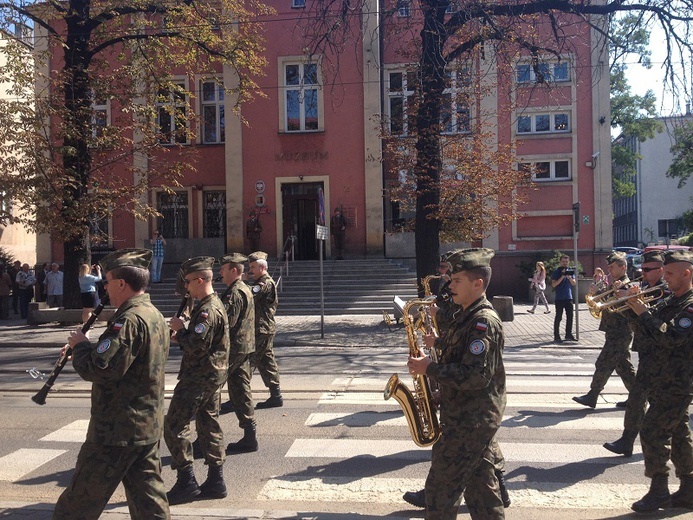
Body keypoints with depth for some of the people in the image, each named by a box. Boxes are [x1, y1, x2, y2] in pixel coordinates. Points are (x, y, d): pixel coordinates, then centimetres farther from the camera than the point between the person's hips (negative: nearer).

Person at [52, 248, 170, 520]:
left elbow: (97, 369, -27)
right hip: (148, 428, 10)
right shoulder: (154, 315, 11)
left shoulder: (130, 320, -21)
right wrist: (90, 348, 6)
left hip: (117, 432, -9)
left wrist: (80, 345, -8)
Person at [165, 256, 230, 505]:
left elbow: (197, 346, -25)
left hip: (199, 377, -10)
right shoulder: (215, 304, 13)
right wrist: (181, 336, 6)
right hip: (213, 375, 10)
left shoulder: (207, 310, -20)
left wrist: (180, 329, -10)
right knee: (209, 425, 14)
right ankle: (215, 481, 20)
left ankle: (187, 482, 3)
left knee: (174, 426, -2)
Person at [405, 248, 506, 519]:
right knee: (480, 484, 18)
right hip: (473, 417, 10)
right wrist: (438, 342, 6)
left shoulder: (484, 322, -21)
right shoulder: (468, 316, 11)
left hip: (470, 421, -10)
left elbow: (475, 376, -28)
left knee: (440, 489, 0)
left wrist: (430, 369, -23)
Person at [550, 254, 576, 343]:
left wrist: (569, 277, -15)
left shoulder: (570, 271, 11)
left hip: (569, 297, 5)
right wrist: (562, 276, -19)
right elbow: (554, 284, -12)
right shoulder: (556, 272, -3)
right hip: (559, 298, -5)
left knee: (570, 316, 7)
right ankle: (556, 336, 2)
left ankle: (568, 334, 18)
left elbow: (574, 283, 3)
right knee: (558, 317, -3)